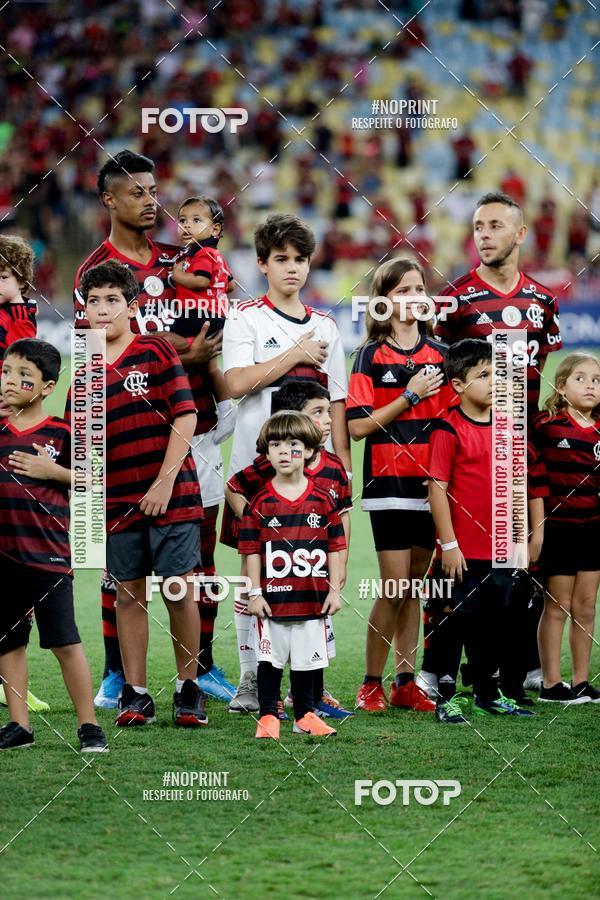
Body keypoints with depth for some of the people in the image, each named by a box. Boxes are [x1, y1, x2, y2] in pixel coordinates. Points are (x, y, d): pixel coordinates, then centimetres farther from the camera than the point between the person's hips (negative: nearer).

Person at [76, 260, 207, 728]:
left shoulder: (157, 352, -2)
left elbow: (185, 419, -7)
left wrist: (165, 483, -13)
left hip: (170, 495, -4)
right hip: (117, 501, 4)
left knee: (179, 591, 0)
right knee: (129, 594, 6)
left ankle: (189, 690, 9)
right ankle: (135, 694, 11)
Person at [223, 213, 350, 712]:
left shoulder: (325, 327, 15)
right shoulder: (246, 319, 3)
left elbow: (336, 400, 15)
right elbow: (237, 382, -12)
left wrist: (344, 461, 6)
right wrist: (295, 355, -8)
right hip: (258, 462, -3)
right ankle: (251, 679, 4)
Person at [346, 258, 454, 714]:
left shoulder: (440, 354, 9)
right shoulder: (372, 356, -2)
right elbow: (358, 425, -10)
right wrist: (410, 396, -14)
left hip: (430, 487, 4)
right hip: (389, 485, -4)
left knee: (414, 588, 9)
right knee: (395, 588, -9)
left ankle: (406, 682, 14)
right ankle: (372, 683, 2)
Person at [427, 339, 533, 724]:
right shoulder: (449, 431, -12)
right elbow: (438, 488, -14)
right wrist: (449, 544, -16)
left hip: (500, 549, 6)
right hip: (463, 551, -6)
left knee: (495, 622, 14)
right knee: (457, 621, 0)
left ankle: (489, 694, 27)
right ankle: (447, 697, 8)